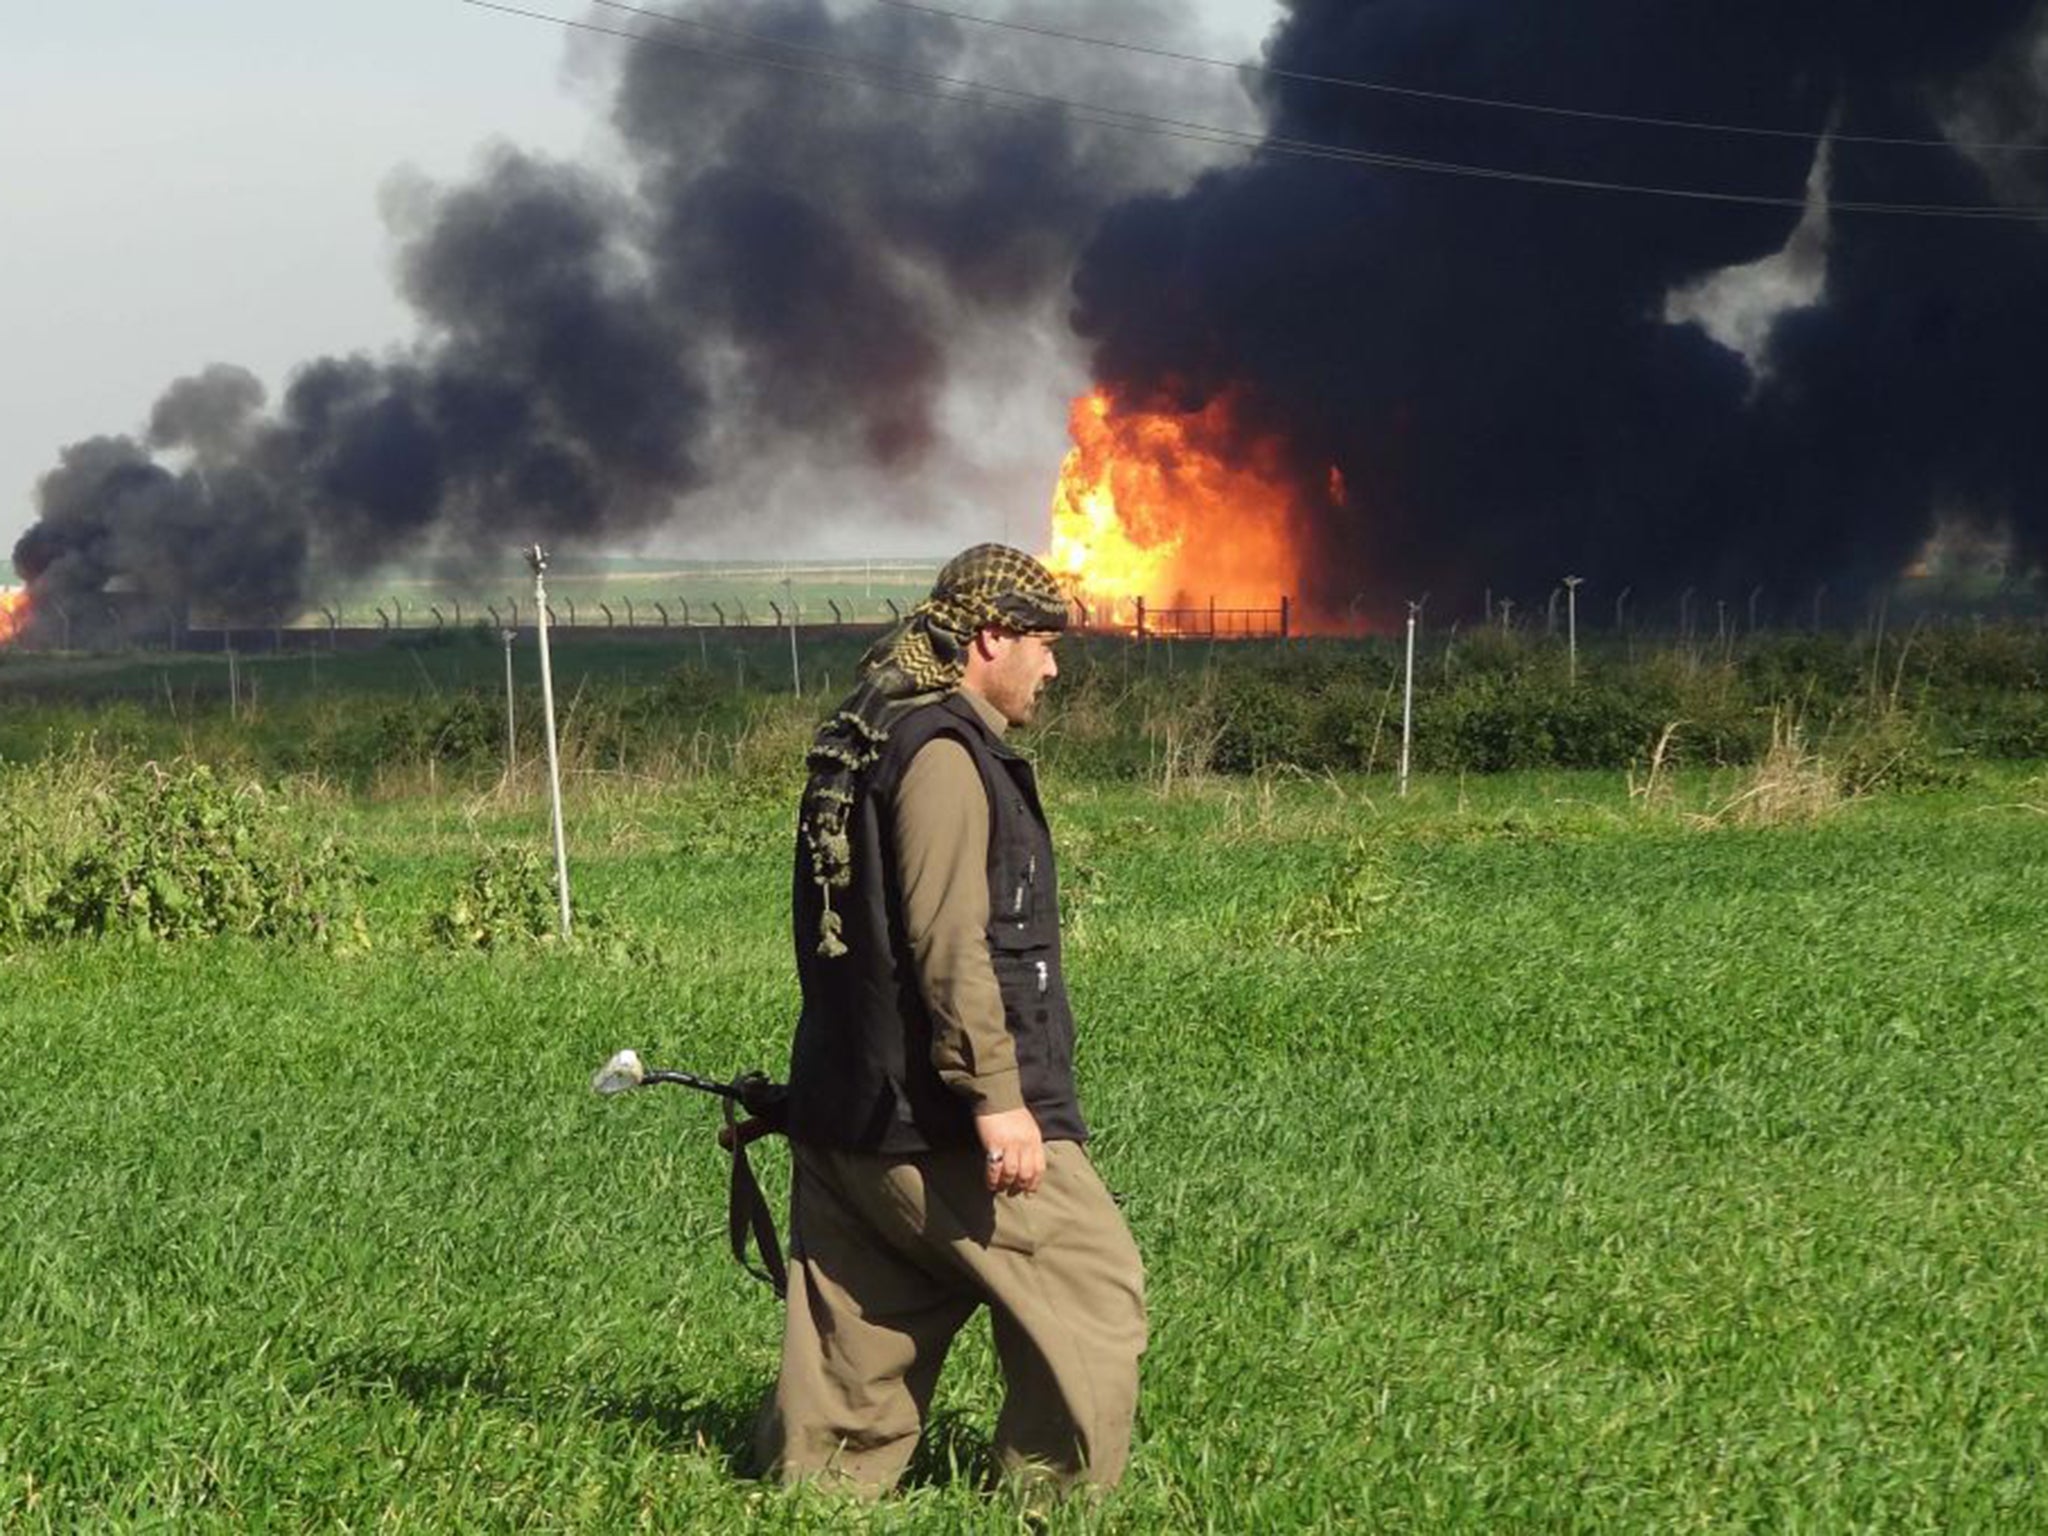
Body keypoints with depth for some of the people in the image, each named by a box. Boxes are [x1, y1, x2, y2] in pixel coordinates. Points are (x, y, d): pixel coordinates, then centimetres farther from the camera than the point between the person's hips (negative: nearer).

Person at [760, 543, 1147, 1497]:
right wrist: (998, 1097, -22)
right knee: (1092, 1293, 1)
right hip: (938, 1123, -10)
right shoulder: (942, 750, -14)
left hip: (843, 1114, 10)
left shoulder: (858, 740, 17)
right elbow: (950, 942, -22)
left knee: (860, 1333, 12)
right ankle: (1057, 1500, 4)